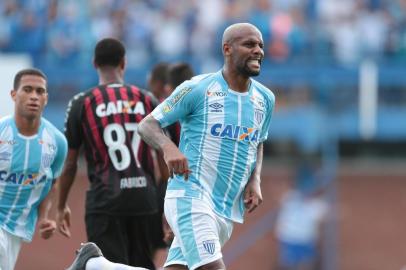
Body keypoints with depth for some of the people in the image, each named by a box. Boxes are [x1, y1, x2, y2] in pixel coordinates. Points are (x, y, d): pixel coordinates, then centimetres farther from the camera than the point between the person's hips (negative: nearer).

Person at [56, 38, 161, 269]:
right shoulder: (147, 100, 6)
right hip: (145, 198, 3)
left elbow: (70, 163, 2)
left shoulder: (82, 103, 0)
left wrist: (62, 206, 14)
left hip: (105, 200, -3)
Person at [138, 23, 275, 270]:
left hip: (228, 210, 6)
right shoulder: (197, 89, -6)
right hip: (190, 196, -6)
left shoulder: (265, 99, 11)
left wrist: (255, 180, 7)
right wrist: (169, 148, -24)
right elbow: (148, 125, -3)